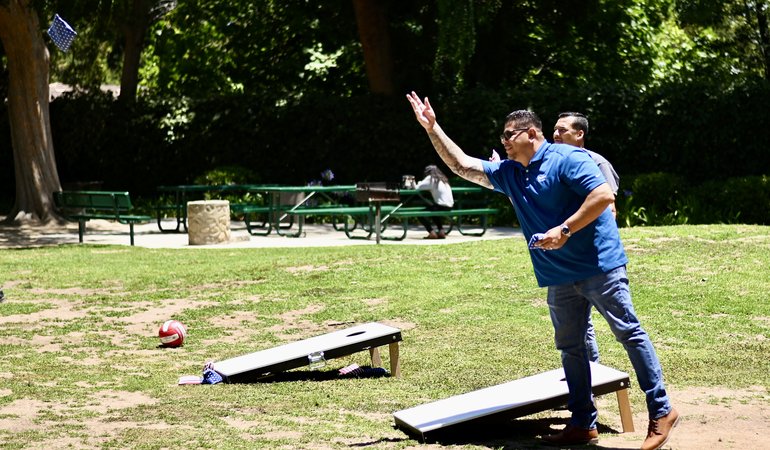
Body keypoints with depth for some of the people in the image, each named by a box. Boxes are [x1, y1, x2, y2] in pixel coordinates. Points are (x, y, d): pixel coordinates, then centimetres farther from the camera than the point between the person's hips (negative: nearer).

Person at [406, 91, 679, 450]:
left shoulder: (566, 158, -11)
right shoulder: (508, 173, 12)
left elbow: (604, 195, -21)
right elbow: (462, 165, 16)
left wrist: (564, 230, -22)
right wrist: (432, 127, 9)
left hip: (598, 265, -8)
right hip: (559, 276, 8)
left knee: (629, 333, -5)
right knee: (569, 347, 9)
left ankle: (661, 411, -2)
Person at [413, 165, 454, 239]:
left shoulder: (430, 178, -4)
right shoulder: (443, 179, 16)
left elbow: (417, 188, -7)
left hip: (441, 207, -8)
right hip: (449, 207, 8)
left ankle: (432, 232, -5)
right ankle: (441, 231, 25)